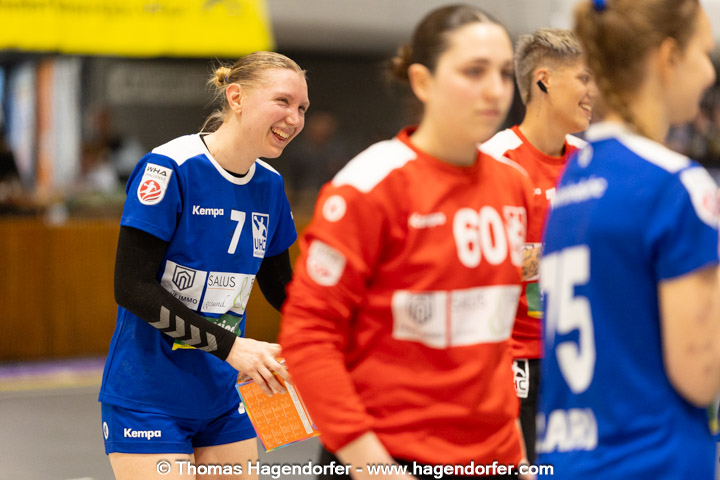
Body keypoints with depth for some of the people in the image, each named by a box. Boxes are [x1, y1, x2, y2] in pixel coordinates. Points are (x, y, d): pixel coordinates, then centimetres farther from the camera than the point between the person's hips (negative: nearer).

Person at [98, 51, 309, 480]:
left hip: (222, 398, 7)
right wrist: (228, 345, -24)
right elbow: (132, 286, -20)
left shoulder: (270, 185, 6)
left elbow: (279, 286, 16)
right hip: (148, 397, -7)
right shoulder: (169, 169, -16)